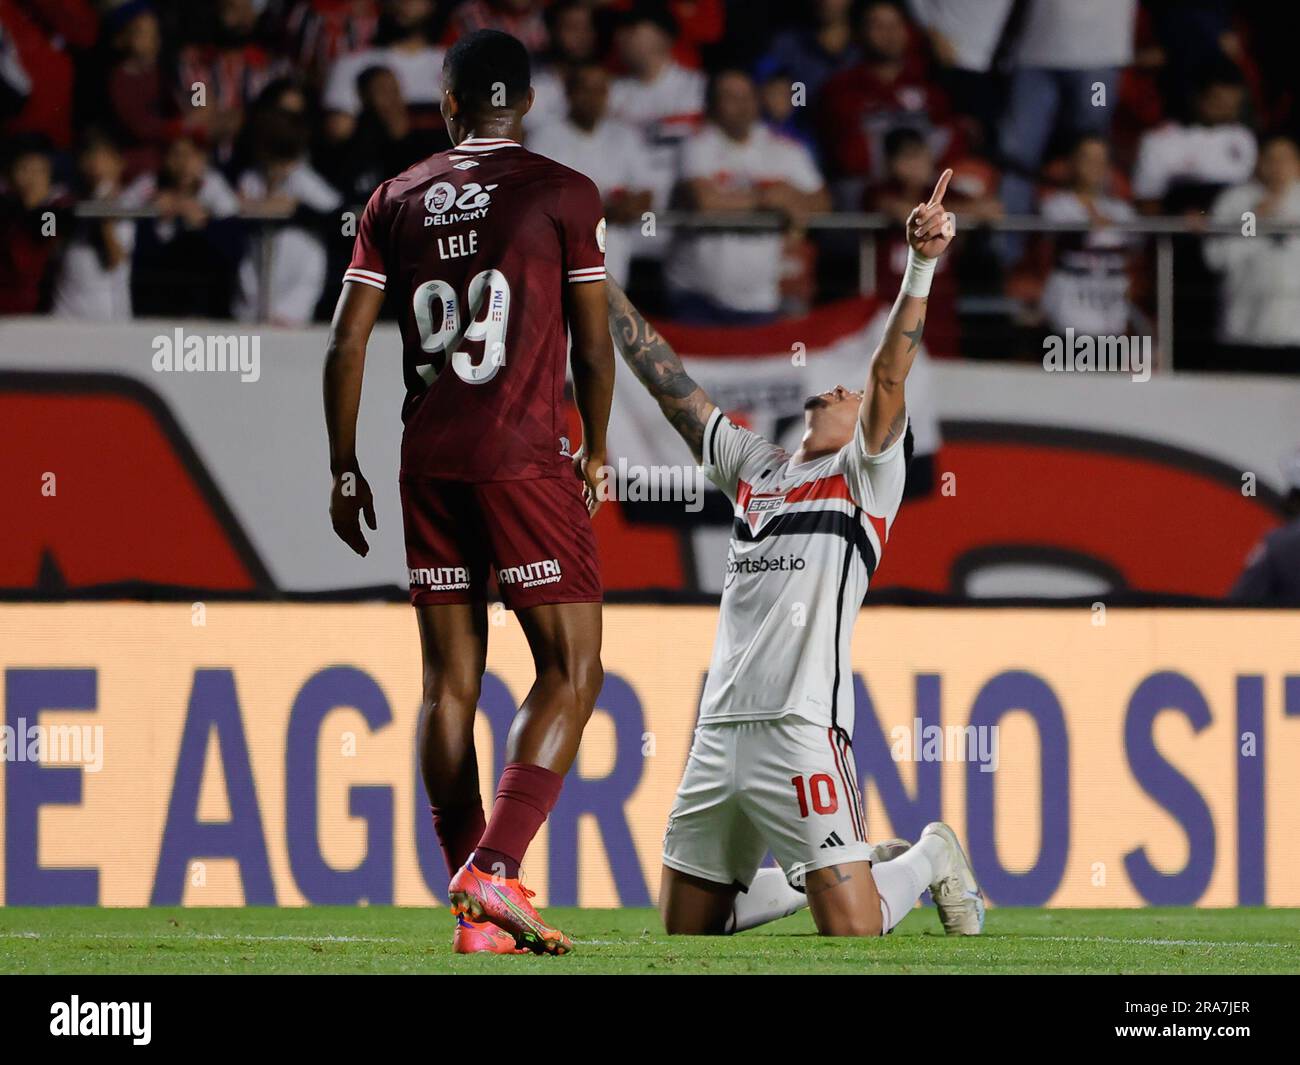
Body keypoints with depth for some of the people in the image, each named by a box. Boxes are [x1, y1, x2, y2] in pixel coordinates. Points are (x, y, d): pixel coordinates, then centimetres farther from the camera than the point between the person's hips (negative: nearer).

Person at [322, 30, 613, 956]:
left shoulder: (398, 200, 9)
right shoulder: (563, 194, -1)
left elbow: (346, 343, 6)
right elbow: (594, 348, 1)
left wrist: (345, 470, 14)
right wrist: (595, 453, 16)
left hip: (428, 461, 4)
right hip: (524, 456, -4)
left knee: (452, 680, 8)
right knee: (572, 670, -1)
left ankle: (474, 914, 6)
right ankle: (495, 869, -18)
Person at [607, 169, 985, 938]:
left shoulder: (869, 474, 5)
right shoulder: (754, 467, 21)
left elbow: (890, 374, -10)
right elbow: (665, 377, 23)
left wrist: (922, 267, -23)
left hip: (801, 728, -6)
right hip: (720, 730, 6)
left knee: (852, 930, -12)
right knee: (685, 931, 9)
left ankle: (931, 859, 18)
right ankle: (810, 880, 30)